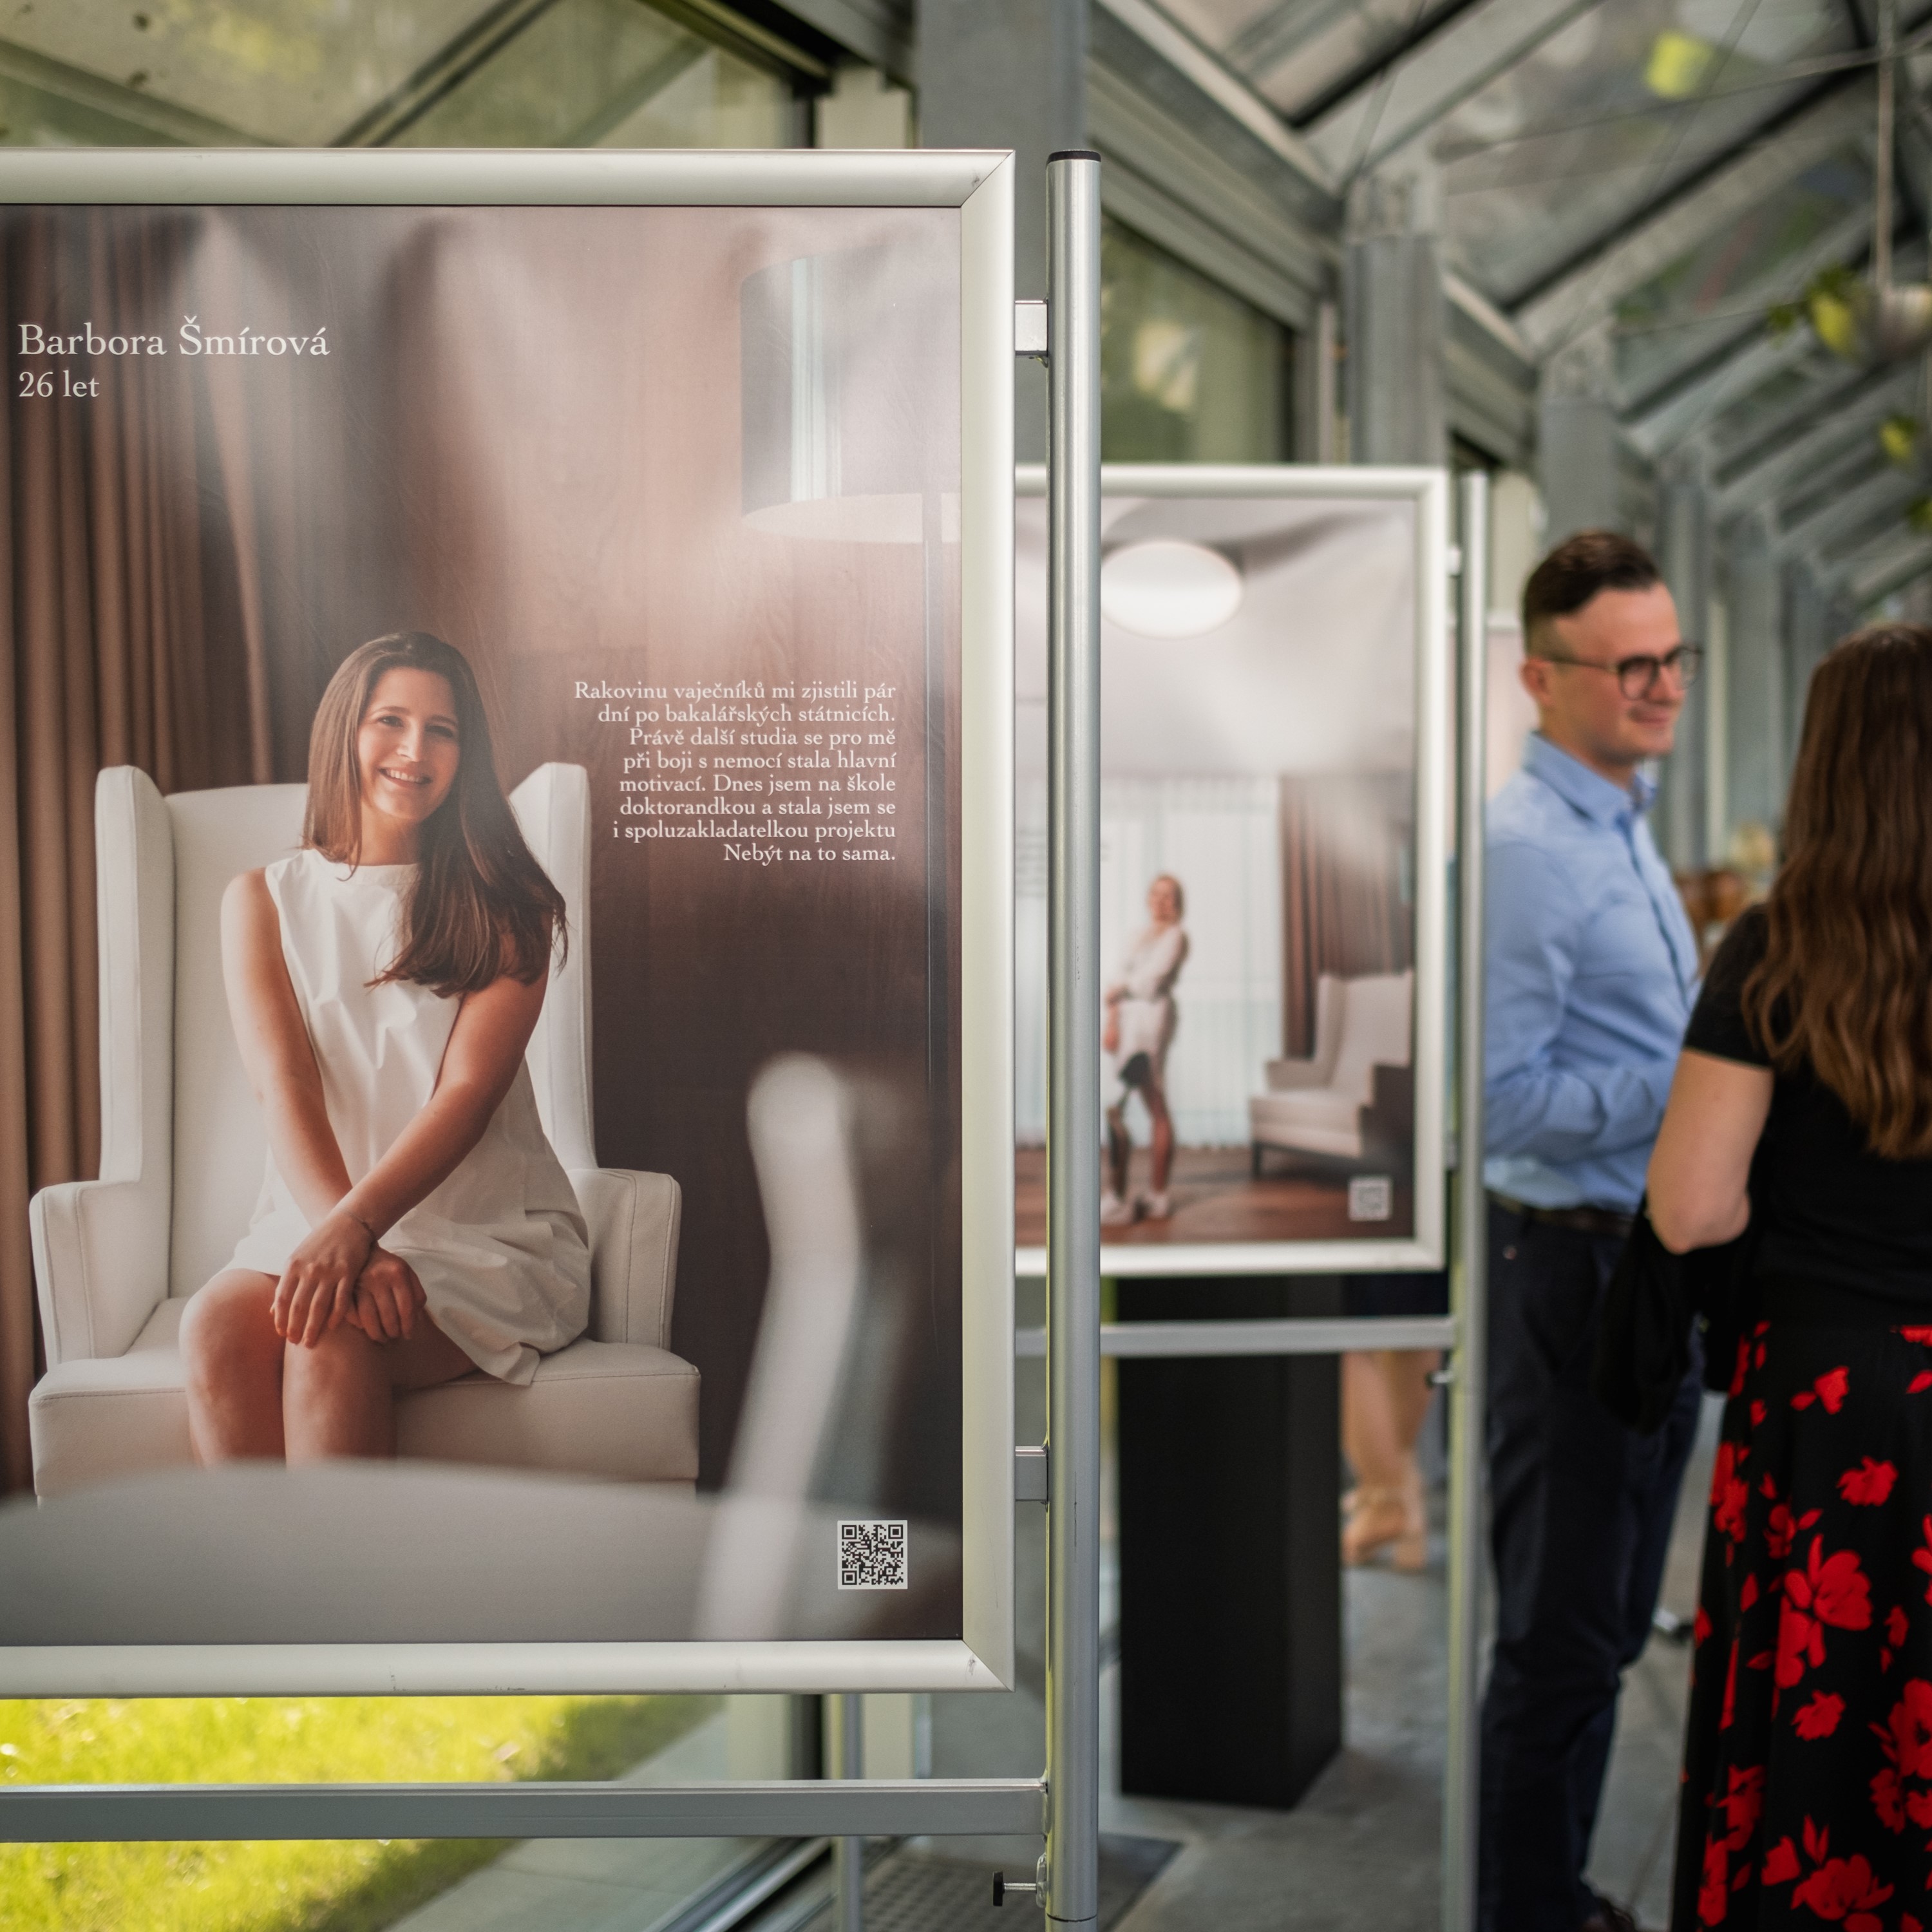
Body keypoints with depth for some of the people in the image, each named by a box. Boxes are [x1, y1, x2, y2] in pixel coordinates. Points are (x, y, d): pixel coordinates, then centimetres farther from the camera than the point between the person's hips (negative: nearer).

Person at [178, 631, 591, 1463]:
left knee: (333, 1332, -32)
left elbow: (469, 1090, -8)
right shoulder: (263, 899, 10)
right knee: (217, 1324, -30)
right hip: (314, 1222, 2)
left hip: (486, 1238, -2)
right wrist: (350, 1245, -22)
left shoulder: (507, 907, 4)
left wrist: (356, 1223, -27)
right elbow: (282, 1085, -4)